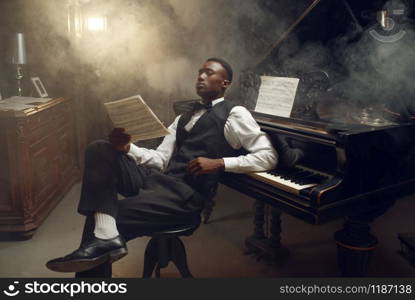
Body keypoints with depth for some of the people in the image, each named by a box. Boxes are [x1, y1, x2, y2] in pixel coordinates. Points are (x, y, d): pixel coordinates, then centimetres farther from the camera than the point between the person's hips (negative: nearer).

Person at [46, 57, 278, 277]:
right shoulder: (184, 117, 24)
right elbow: (160, 159, 17)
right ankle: (105, 236, -29)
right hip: (155, 178, 8)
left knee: (109, 217, -21)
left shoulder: (235, 114, 1)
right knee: (99, 150, -14)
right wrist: (128, 148, -2)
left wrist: (219, 163, -15)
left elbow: (269, 156, -7)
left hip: (185, 196, -8)